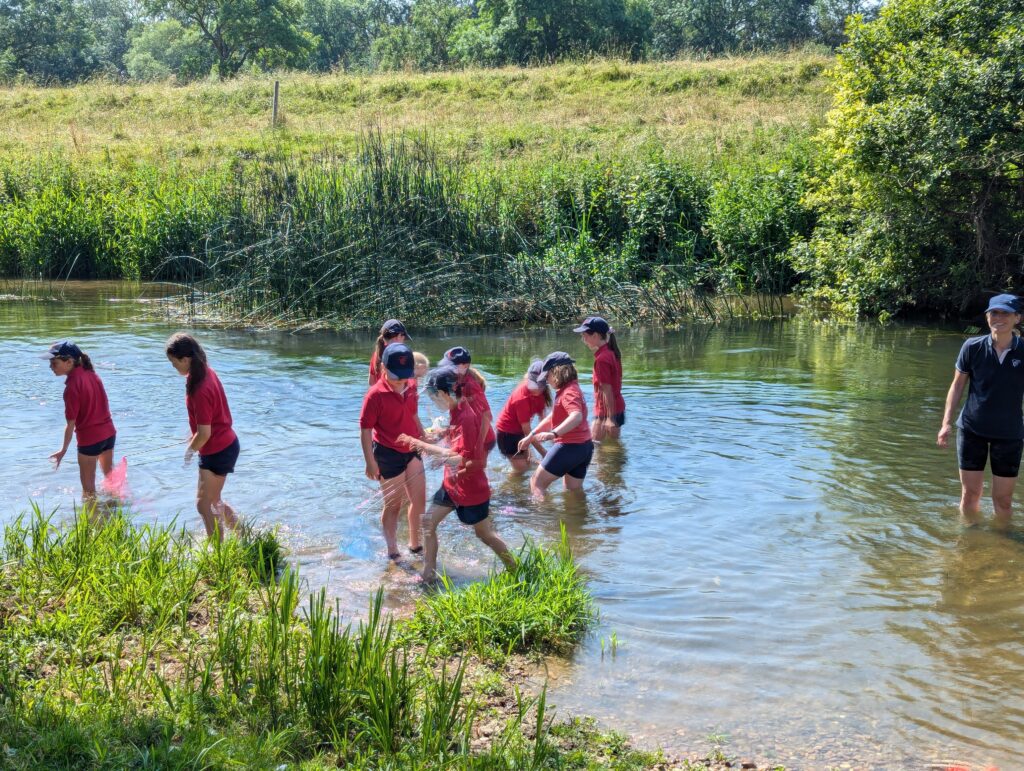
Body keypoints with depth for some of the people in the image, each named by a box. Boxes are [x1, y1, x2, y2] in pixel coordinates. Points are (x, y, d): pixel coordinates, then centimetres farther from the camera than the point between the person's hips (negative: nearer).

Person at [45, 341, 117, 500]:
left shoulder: (72, 387, -21)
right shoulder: (90, 373, 0)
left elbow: (71, 424, -16)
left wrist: (63, 450, -6)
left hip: (89, 439, -8)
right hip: (109, 432, 8)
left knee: (88, 488, 8)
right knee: (109, 473, 30)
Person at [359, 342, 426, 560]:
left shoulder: (411, 386, -1)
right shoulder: (376, 395, -21)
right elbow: (365, 430, -17)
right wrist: (370, 462, -18)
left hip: (411, 450, 6)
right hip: (388, 454, -6)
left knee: (419, 500, 14)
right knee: (393, 505, 7)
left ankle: (415, 544, 34)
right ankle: (393, 552, 23)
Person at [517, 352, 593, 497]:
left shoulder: (569, 392, -17)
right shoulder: (568, 389, 17)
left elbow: (576, 416, -36)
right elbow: (552, 418, 24)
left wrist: (553, 434, -46)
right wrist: (531, 436, 23)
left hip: (570, 446, -10)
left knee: (537, 482, -2)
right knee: (574, 491, 20)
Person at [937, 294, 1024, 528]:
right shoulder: (973, 347, -8)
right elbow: (958, 385, 1)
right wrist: (946, 423, -4)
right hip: (971, 430, 0)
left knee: (1003, 500, 7)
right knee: (970, 495, 9)